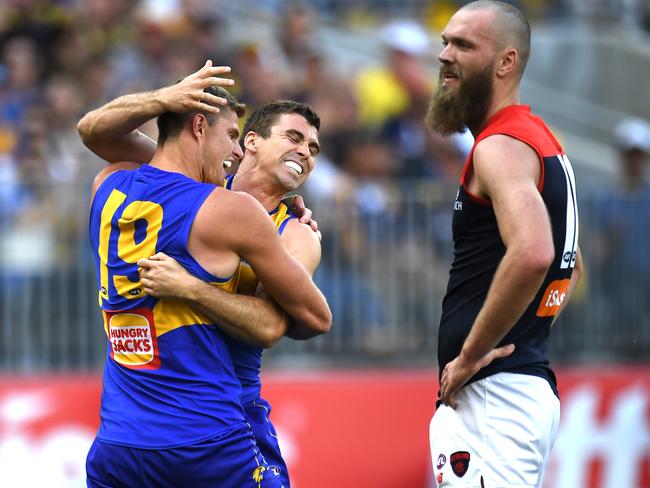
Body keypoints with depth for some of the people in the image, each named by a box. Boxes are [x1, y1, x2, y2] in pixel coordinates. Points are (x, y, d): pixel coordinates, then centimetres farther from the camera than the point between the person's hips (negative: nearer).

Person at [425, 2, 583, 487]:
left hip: (492, 392, -11)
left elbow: (532, 254, -31)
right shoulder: (542, 140, 19)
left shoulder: (501, 147, -13)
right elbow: (571, 268, 32)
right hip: (532, 384, 11)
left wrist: (471, 354, -22)